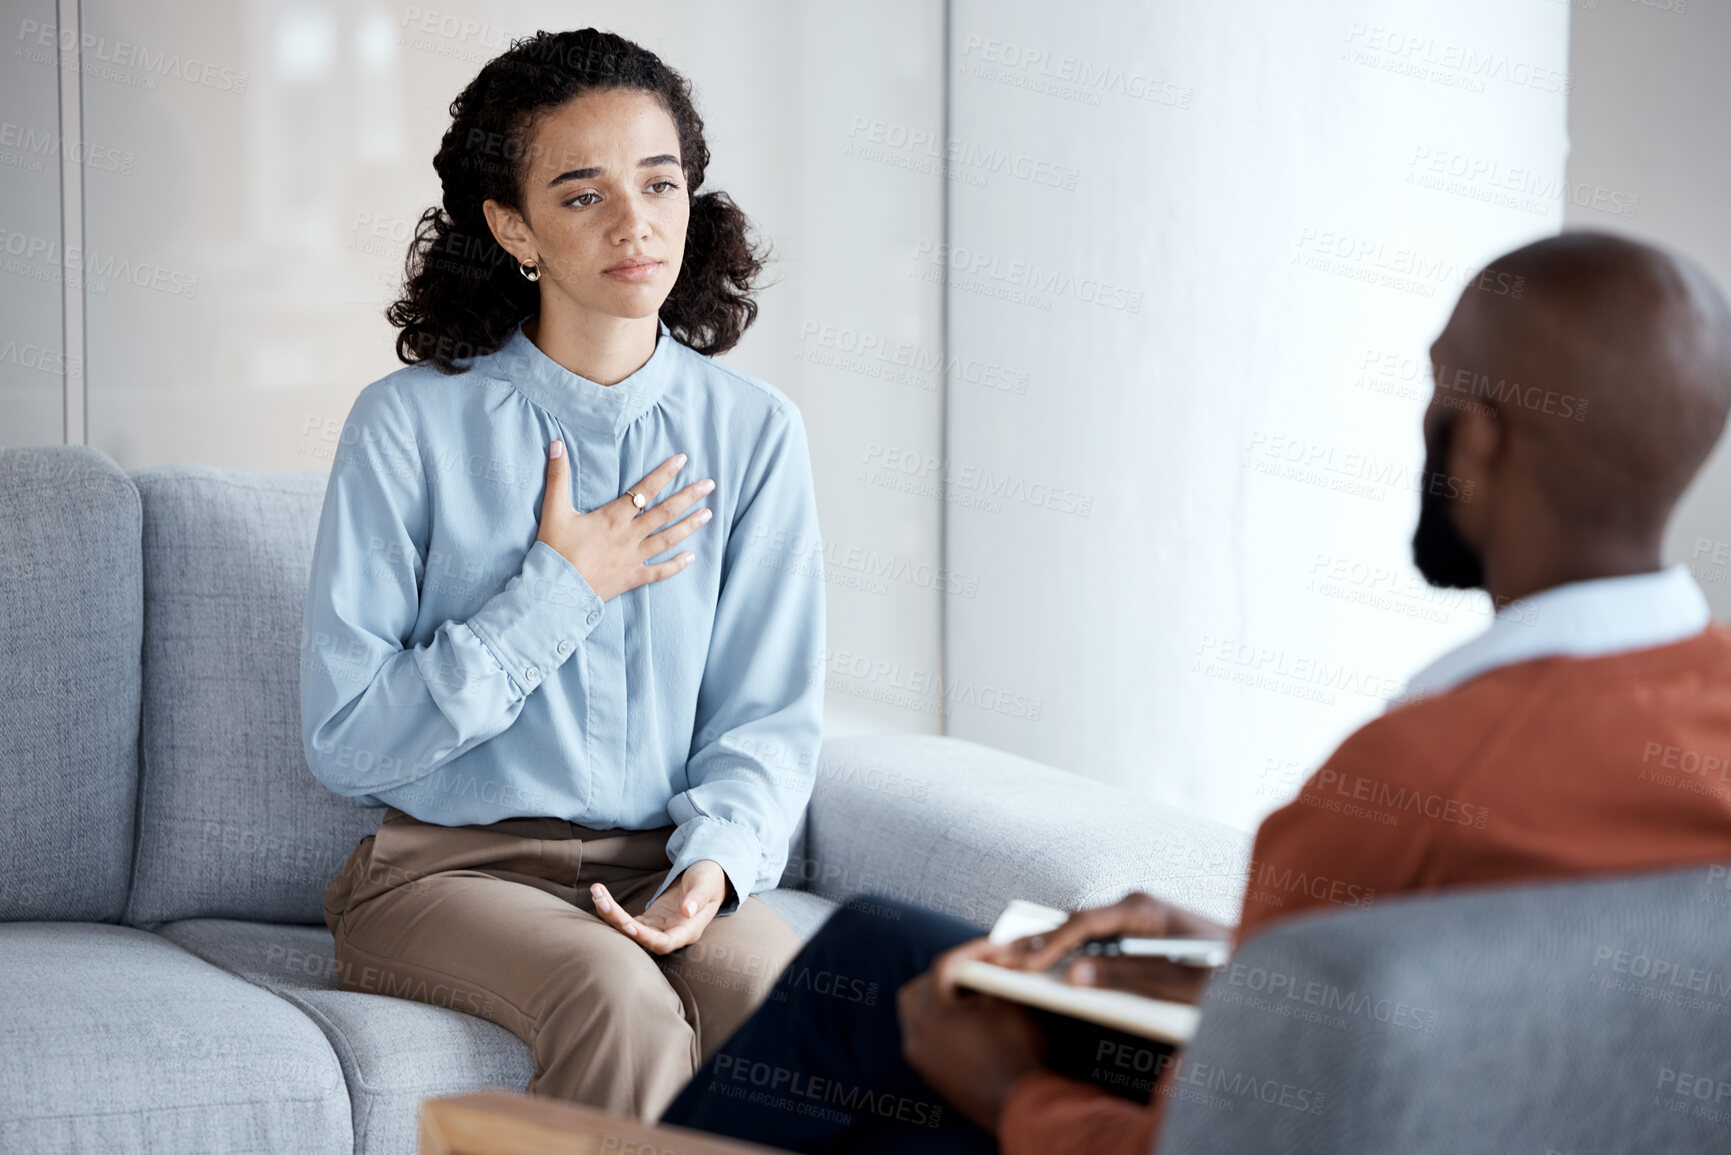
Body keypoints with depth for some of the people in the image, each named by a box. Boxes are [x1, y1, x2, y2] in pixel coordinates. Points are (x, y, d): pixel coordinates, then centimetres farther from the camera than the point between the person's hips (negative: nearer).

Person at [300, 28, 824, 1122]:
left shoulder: (754, 432, 4)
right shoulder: (411, 425, -6)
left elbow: (770, 717, 5)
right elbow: (345, 744, -7)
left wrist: (715, 860, -16)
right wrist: (558, 594, -11)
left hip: (661, 865, 2)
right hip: (447, 868, -2)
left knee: (788, 1003, -29)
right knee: (621, 1005, -33)